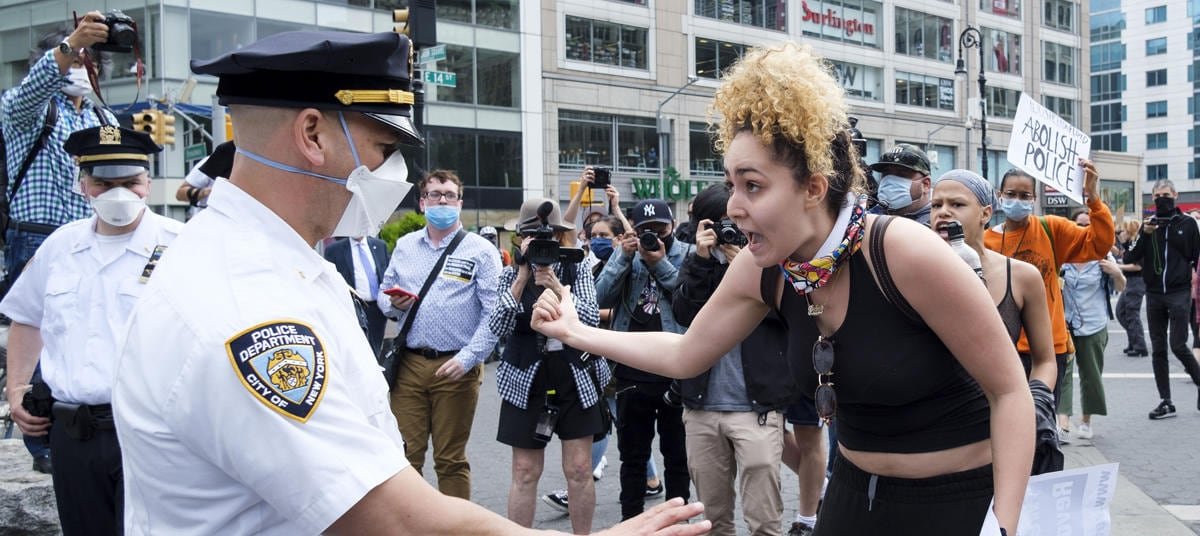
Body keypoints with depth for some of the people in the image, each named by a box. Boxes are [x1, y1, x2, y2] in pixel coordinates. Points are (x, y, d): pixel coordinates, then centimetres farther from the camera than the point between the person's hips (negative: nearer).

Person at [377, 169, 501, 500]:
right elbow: (384, 295, 20)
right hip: (409, 364, 3)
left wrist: (468, 358, -17)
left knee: (451, 459, 6)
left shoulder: (480, 250, 0)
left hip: (456, 367, -3)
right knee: (406, 455, 4)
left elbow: (494, 312, -7)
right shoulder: (404, 246, 14)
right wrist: (393, 304, -4)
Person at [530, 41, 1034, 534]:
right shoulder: (761, 271, -8)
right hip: (856, 495, 5)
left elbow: (1009, 389, -17)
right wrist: (574, 331, 6)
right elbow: (684, 355, 8)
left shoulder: (906, 253, -25)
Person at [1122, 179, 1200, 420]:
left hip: (1179, 293, -3)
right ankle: (1166, 402, 11)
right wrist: (1144, 235, -13)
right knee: (1158, 349, 5)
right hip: (1154, 294, 3)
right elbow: (1129, 259, -1)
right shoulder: (1147, 224, 7)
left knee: (1178, 346, -10)